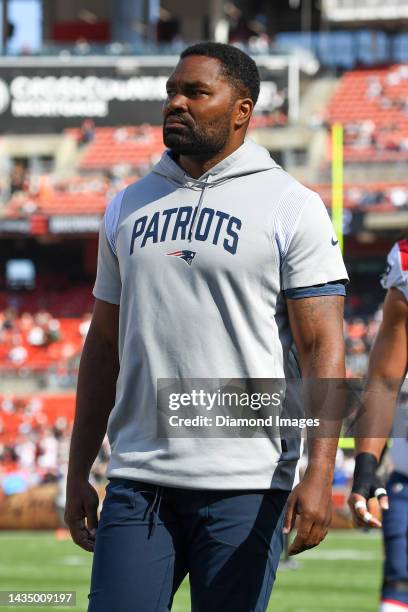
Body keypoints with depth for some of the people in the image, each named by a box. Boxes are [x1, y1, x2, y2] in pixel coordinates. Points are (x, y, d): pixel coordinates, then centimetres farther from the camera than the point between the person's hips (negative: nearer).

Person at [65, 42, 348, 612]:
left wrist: (319, 474, -19)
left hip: (244, 487, -4)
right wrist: (77, 474, 14)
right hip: (139, 480, 4)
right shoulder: (129, 207, 14)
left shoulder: (292, 209, -1)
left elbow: (322, 347, -8)